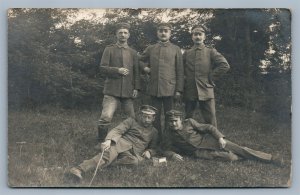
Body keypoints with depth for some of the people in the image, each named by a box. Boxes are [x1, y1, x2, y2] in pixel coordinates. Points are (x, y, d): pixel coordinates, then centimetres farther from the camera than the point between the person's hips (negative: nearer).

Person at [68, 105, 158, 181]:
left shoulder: (153, 132, 24)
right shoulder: (132, 121, 15)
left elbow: (153, 148, 29)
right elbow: (117, 130, 2)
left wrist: (149, 152, 3)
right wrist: (109, 140, -19)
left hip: (134, 154, 2)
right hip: (122, 144, -2)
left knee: (135, 161, -36)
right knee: (109, 154, -35)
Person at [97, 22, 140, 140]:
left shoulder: (133, 53, 16)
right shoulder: (109, 50, 7)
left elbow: (136, 72, 15)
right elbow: (102, 68, 1)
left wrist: (136, 88, 4)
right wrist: (117, 70, -13)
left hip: (128, 91, 3)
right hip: (112, 90, -3)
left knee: (132, 119, 5)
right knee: (106, 117, -15)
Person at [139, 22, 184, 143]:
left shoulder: (176, 49, 5)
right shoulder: (150, 49, 11)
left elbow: (180, 71, 2)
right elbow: (140, 60, 26)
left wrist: (179, 90, -4)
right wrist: (145, 68, 4)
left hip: (170, 89, -2)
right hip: (154, 89, 2)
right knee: (155, 117, 7)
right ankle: (157, 141, 19)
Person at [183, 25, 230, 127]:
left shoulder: (211, 52, 3)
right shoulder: (186, 53, 10)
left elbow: (225, 65, -6)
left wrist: (211, 77, -6)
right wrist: (184, 80, 4)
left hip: (206, 91, -2)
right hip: (189, 91, 2)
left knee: (210, 119, -3)